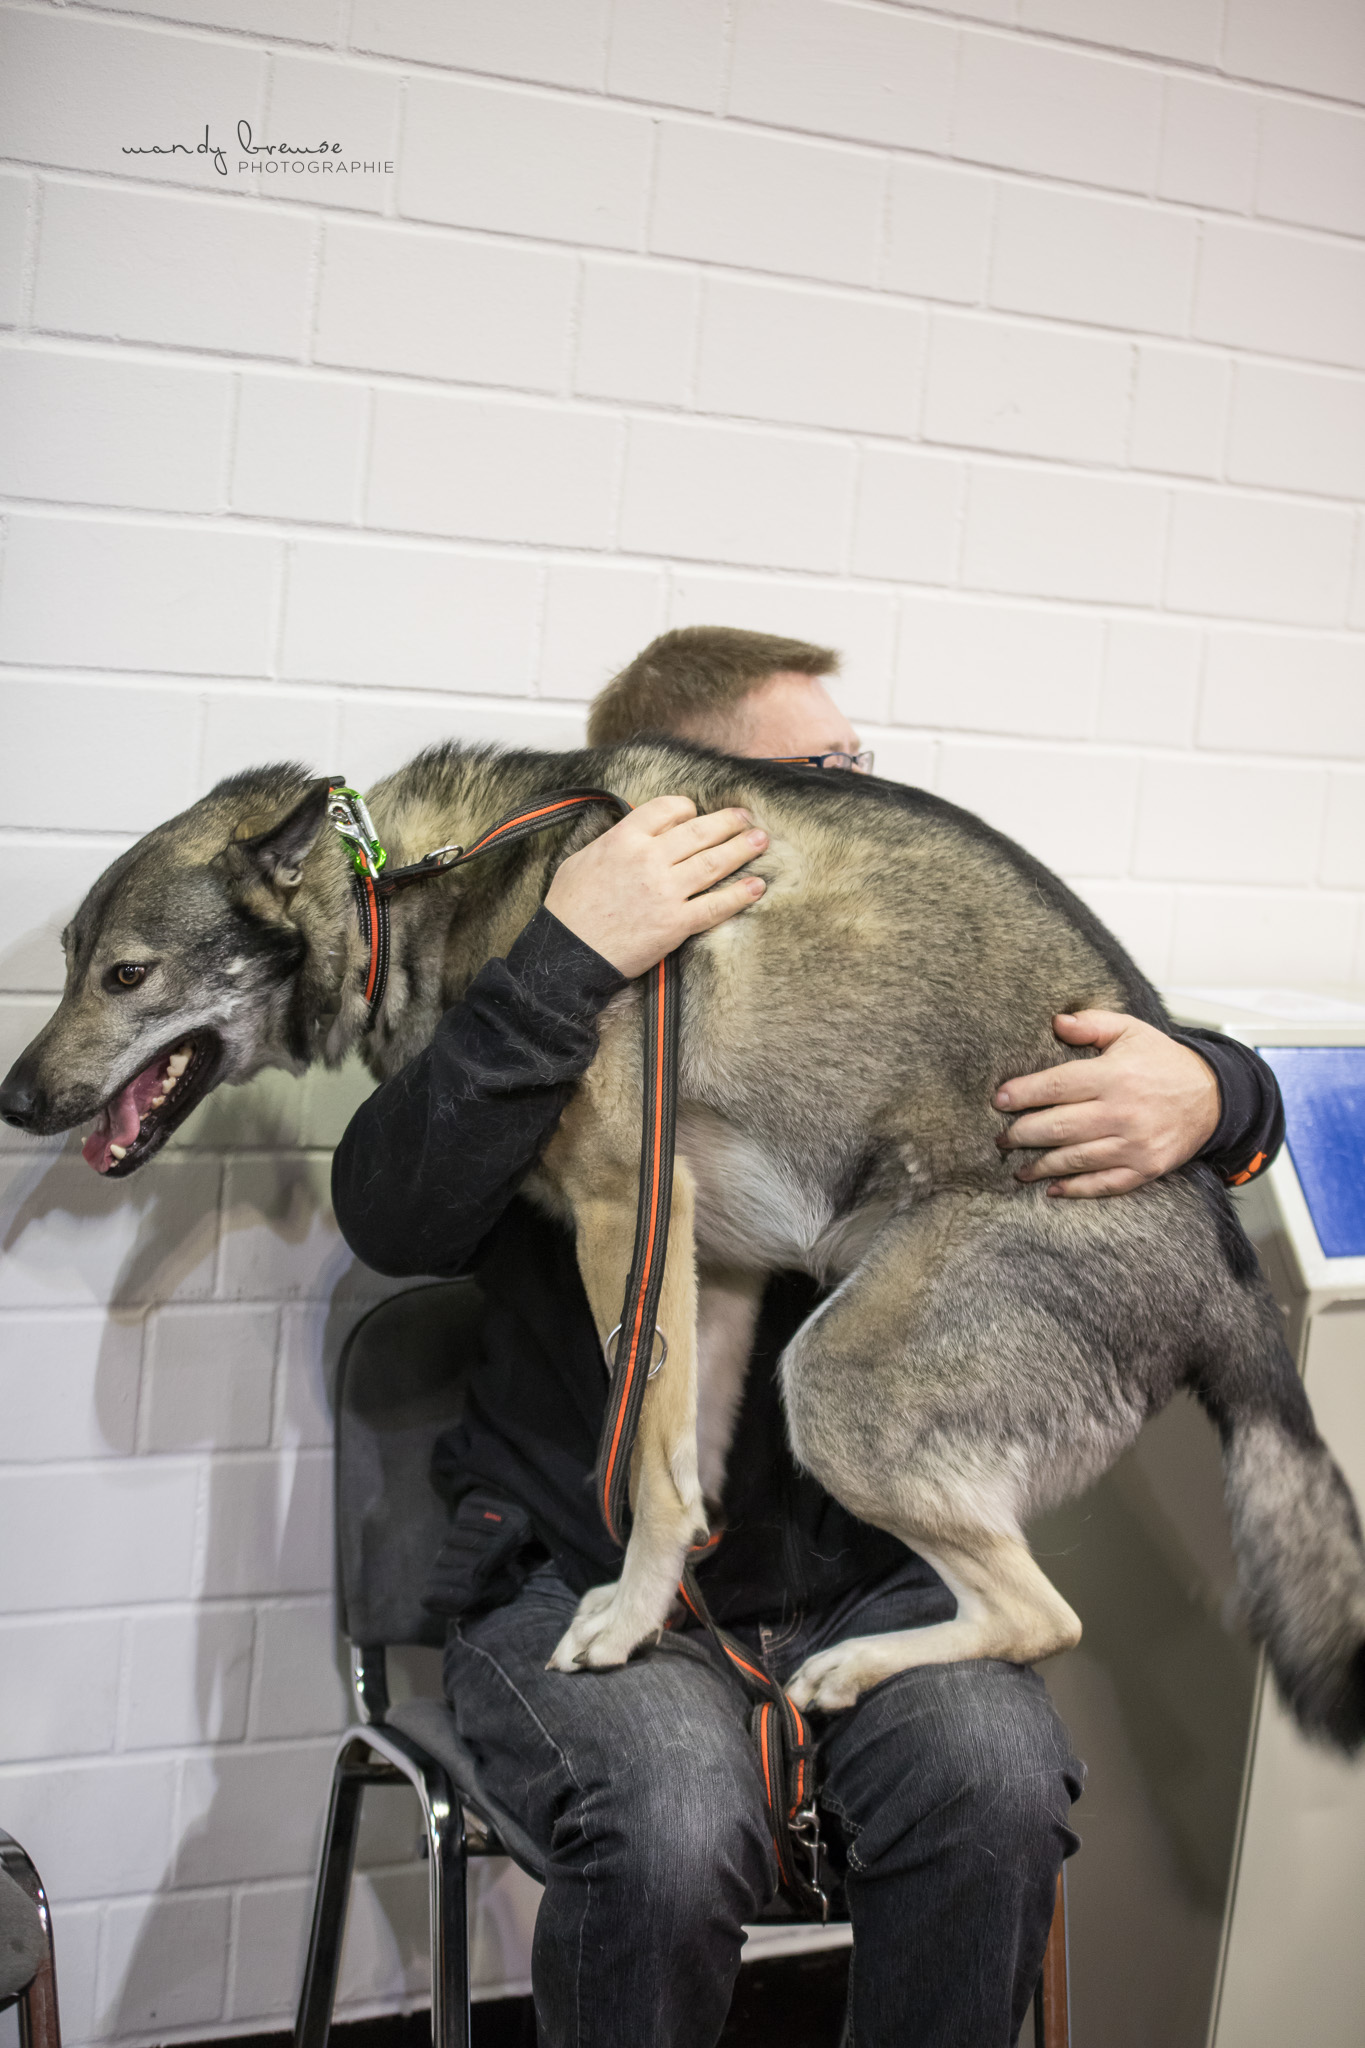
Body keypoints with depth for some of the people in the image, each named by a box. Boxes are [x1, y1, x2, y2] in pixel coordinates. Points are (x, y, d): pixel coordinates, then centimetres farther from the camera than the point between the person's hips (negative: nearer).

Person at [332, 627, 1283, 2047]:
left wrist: (1206, 1095, -17)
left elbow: (1232, 1095, 9)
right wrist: (568, 958, -25)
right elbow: (393, 1216, -18)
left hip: (865, 1577, 3)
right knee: (675, 1830, -30)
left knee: (997, 1784, -25)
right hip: (585, 1578, -2)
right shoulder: (551, 1016, 0)